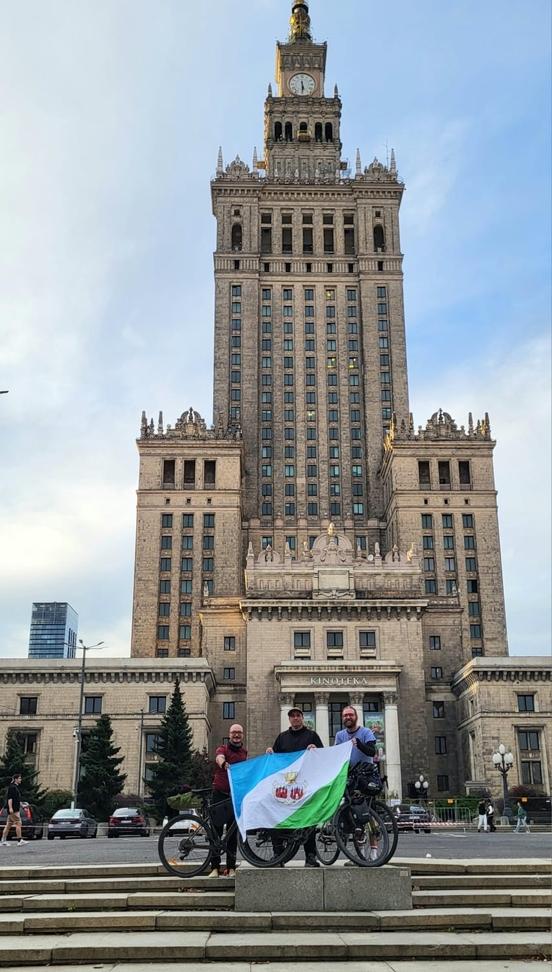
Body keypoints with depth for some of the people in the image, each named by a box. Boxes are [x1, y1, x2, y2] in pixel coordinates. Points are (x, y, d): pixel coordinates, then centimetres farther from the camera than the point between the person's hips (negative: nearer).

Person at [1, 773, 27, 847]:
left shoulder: (16, 787, 20)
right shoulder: (12, 787, -11)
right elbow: (9, 798, -19)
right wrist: (10, 808, -25)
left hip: (15, 809, 10)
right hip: (13, 810, -10)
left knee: (8, 825, 10)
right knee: (18, 823, -10)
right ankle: (19, 841, -11)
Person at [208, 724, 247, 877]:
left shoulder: (244, 752, 12)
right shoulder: (222, 749, -4)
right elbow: (219, 758, -30)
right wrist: (224, 764, -51)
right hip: (220, 794, -4)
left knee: (233, 832, 6)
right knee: (216, 831, -3)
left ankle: (231, 867, 12)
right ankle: (215, 867, 1)